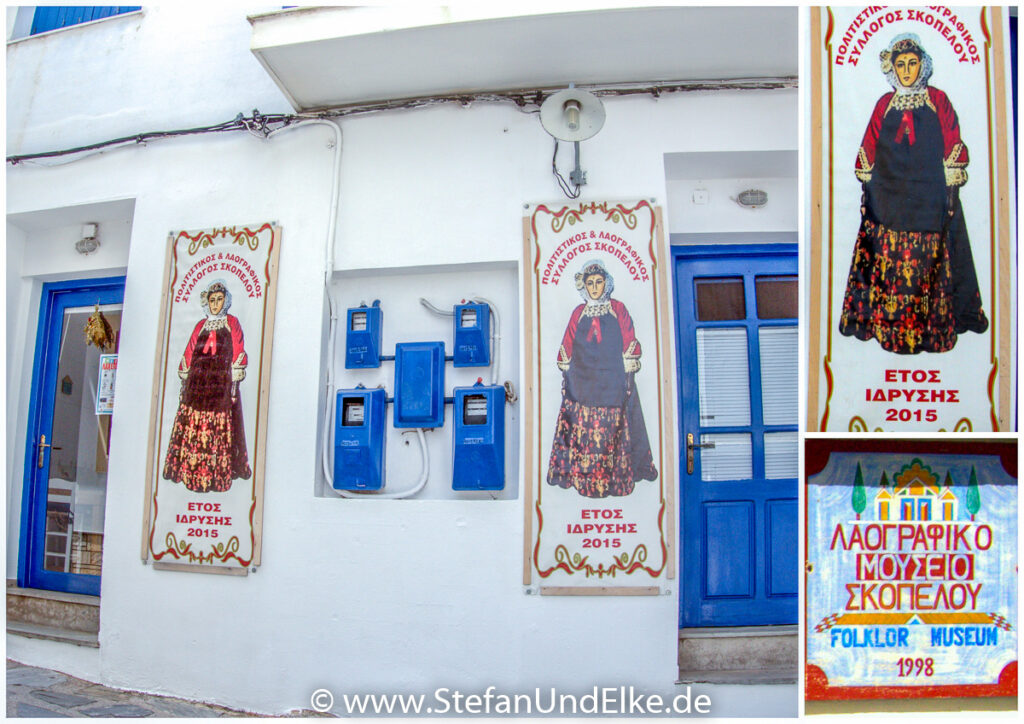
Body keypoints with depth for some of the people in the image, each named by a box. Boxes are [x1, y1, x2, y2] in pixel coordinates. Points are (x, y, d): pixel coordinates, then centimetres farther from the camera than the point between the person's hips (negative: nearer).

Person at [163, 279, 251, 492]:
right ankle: (190, 470, 7)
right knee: (192, 425, 0)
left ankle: (217, 473, 1)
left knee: (218, 429, -4)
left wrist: (234, 384, -7)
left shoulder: (232, 323, 7)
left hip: (221, 383, -3)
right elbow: (188, 354, 15)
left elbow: (238, 354, 0)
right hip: (197, 382, 3)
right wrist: (184, 381, 8)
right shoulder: (201, 325, 16)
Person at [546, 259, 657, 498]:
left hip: (612, 379, -2)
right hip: (583, 379, 2)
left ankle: (616, 474, 6)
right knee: (582, 428, -2)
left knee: (614, 429, -3)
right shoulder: (578, 313, 12)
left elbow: (629, 344, 3)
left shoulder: (618, 309, 7)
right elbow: (567, 347, 13)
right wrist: (565, 374, 8)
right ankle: (582, 474, 5)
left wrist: (628, 376, -3)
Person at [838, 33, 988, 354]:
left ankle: (933, 322, 9)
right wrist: (866, 187, 4)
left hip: (930, 193, -1)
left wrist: (951, 190, -4)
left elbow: (952, 147, 3)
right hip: (890, 193, 1)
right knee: (889, 259, 0)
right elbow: (869, 150, 10)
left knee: (930, 260, -1)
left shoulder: (938, 101, 5)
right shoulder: (884, 104, 9)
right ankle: (887, 321, 10)